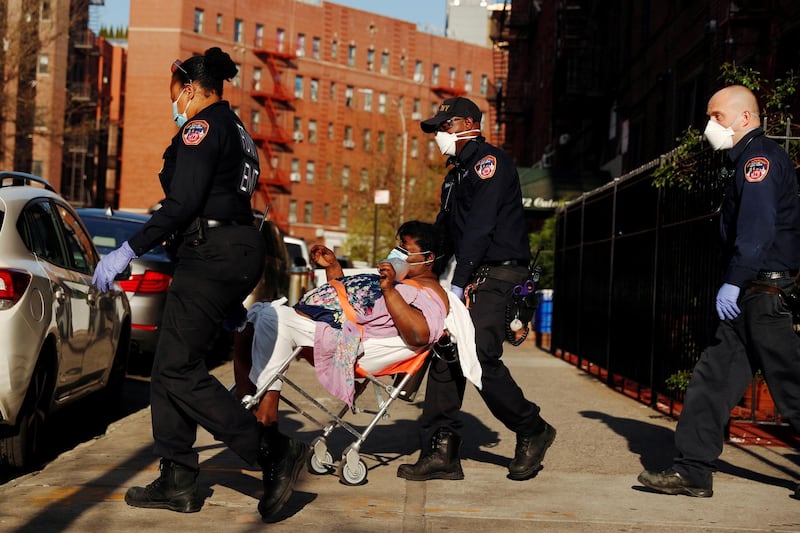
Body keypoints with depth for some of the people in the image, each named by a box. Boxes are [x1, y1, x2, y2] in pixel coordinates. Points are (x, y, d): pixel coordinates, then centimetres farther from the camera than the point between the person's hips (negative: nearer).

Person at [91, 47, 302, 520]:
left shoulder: (203, 126, -7)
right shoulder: (236, 131, 23)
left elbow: (182, 203, -17)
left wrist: (129, 251, -14)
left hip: (212, 256, -10)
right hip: (237, 253, 10)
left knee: (178, 370, -10)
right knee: (170, 368, 11)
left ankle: (276, 453, -10)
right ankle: (177, 482, 13)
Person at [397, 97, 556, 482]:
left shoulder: (489, 161, -8)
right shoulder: (457, 173, 23)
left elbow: (480, 227, -18)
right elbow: (445, 230, 22)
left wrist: (458, 284, -22)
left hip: (497, 276, -9)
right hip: (471, 277, 9)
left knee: (481, 357, -15)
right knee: (445, 355, -1)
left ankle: (532, 432, 5)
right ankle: (442, 451, 1)